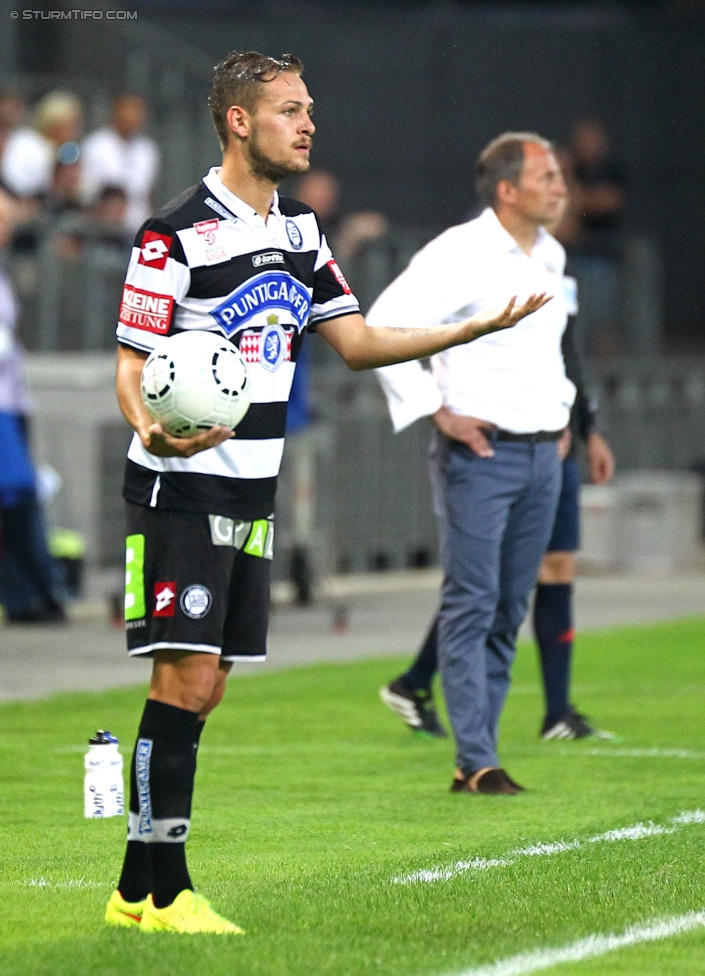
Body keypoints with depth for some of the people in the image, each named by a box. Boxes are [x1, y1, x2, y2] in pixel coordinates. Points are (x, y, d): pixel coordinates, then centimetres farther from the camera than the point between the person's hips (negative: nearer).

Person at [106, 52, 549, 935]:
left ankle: (138, 891, 12)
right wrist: (151, 427, -33)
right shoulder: (177, 234, -12)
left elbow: (357, 342, 14)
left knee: (204, 688, 7)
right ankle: (160, 889, -8)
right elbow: (131, 365, -11)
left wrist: (476, 326, 6)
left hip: (251, 496, 8)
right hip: (181, 491, -8)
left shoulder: (299, 231, 11)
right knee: (185, 679, -12)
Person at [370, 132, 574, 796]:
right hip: (478, 451, -8)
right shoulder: (460, 254, -11)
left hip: (541, 453, 8)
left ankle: (476, 756, 12)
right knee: (471, 606, -8)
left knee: (508, 614, 7)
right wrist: (437, 412, -15)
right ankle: (477, 762, -9)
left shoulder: (550, 256, 14)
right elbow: (383, 326, -16)